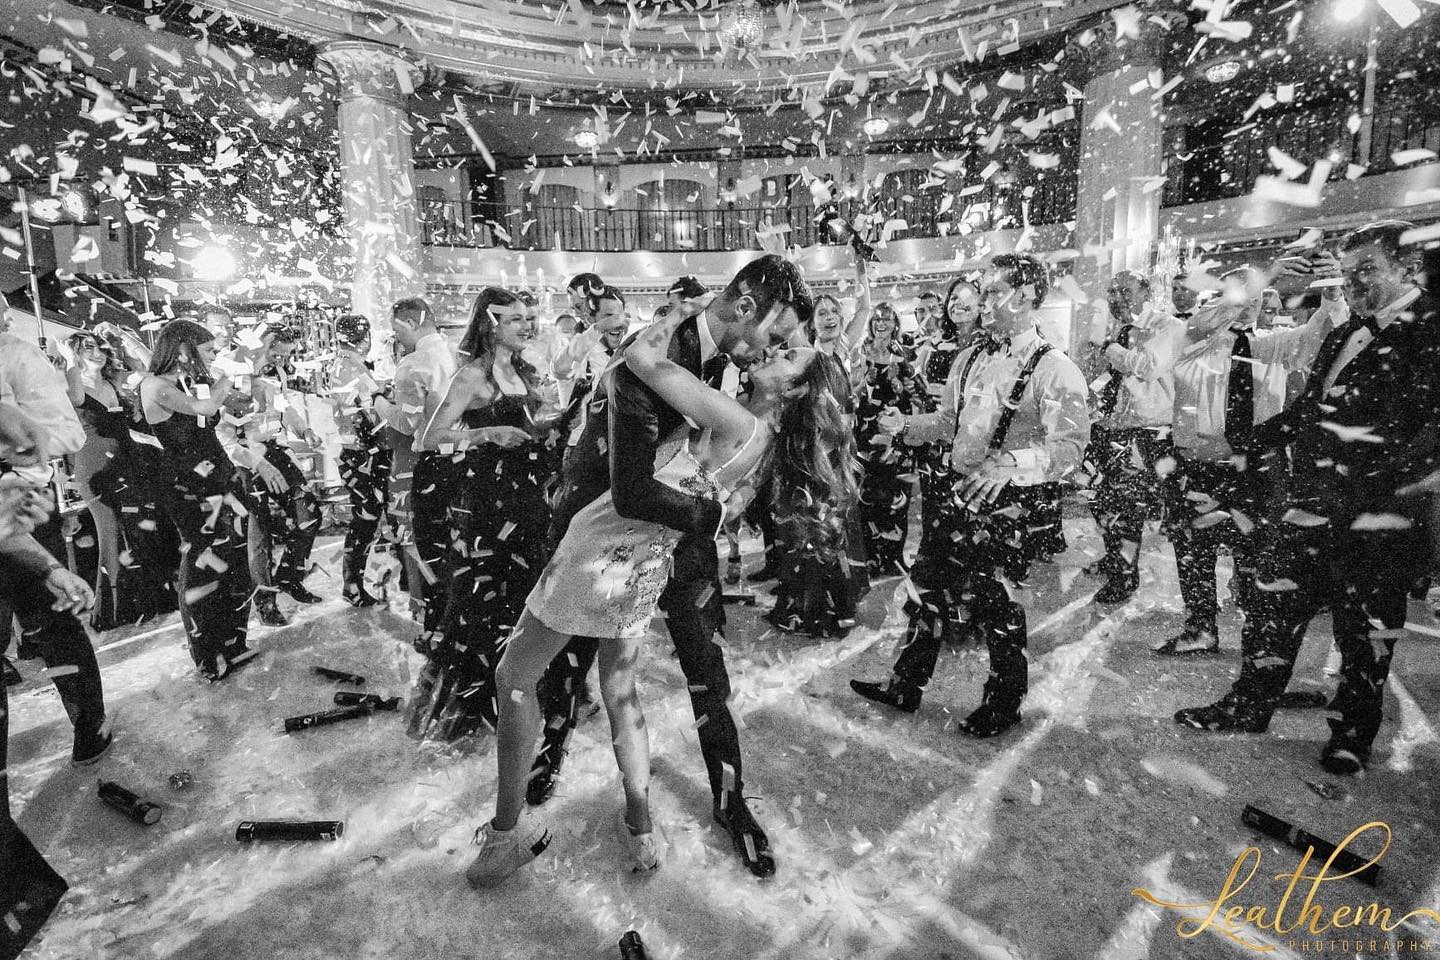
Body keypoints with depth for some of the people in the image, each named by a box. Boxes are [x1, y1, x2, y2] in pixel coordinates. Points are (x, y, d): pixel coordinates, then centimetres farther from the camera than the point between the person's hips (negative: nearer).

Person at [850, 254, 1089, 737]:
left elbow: (1069, 446, -21)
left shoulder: (1054, 370, -12)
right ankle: (905, 685, 26)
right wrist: (905, 426, 3)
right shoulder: (971, 358, 10)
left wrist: (1010, 462, -37)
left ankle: (1005, 703, 27)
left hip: (1019, 500, -7)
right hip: (966, 492, 7)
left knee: (992, 598, 2)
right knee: (928, 584, 9)